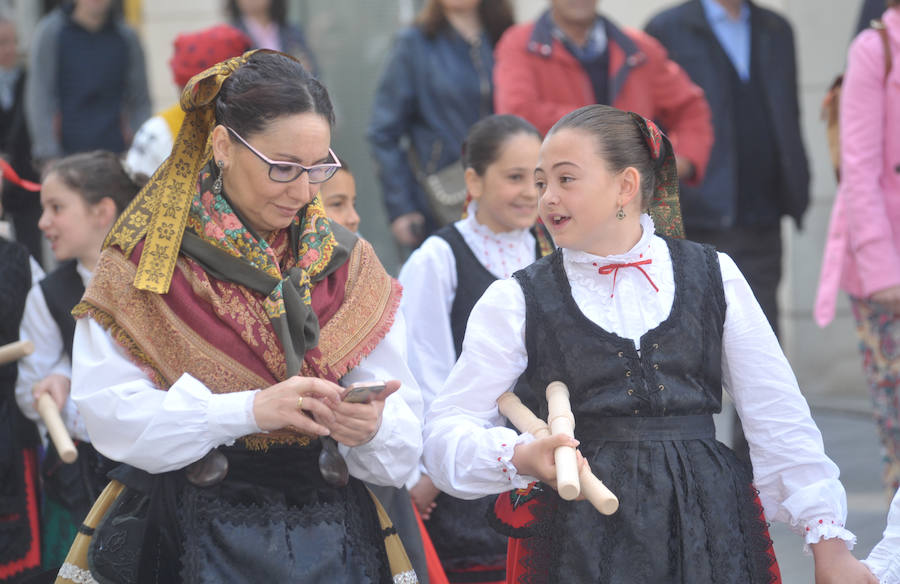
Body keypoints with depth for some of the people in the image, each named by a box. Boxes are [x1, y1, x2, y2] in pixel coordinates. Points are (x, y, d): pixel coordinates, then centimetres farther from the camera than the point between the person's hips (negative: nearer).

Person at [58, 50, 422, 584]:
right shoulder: (144, 259, -4)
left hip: (329, 536, 3)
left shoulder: (348, 262, 6)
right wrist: (251, 409, -25)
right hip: (195, 535, -3)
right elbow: (111, 413, -15)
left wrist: (372, 427, -24)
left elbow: (405, 427, 0)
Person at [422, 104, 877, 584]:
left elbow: (780, 418, 8)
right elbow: (448, 431, -2)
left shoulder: (714, 278, 8)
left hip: (709, 536, 1)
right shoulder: (515, 302, 3)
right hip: (579, 541, -1)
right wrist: (521, 457, -23)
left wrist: (829, 542, 4)